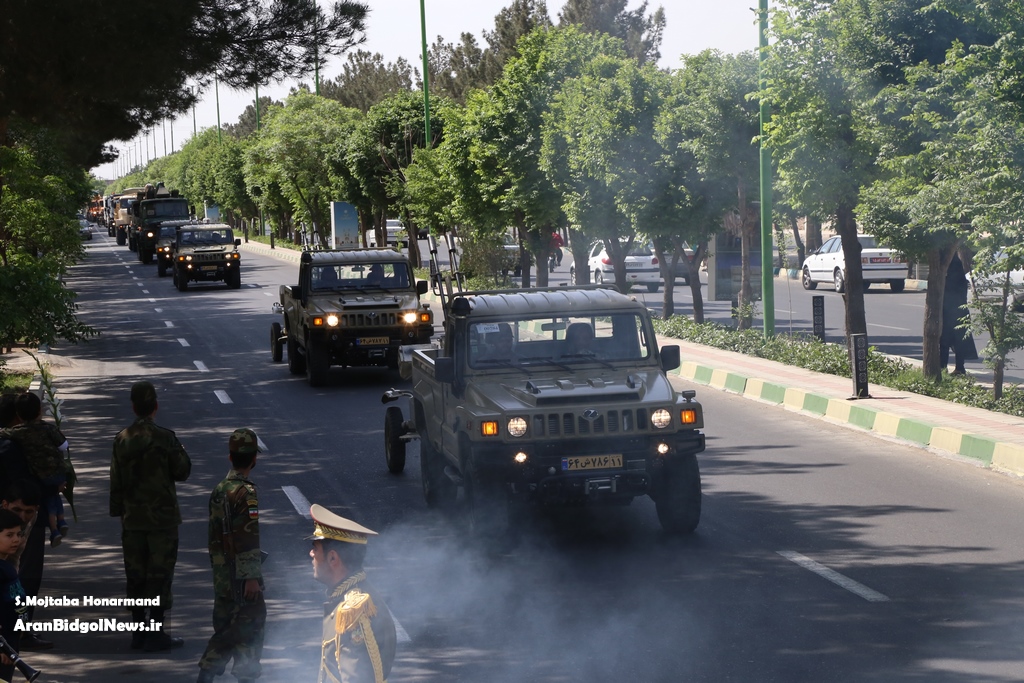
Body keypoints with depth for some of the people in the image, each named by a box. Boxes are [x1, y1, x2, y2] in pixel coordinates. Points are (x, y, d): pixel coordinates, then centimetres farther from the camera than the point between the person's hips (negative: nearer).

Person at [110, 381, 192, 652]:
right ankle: (155, 634, 1)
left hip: (132, 518, 4)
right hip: (162, 517, -4)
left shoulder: (121, 440, 0)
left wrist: (118, 512, 13)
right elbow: (182, 472, -6)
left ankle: (138, 630, 17)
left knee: (135, 574, 11)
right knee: (160, 573, 1)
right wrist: (179, 451, 11)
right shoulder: (164, 438, -13)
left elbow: (116, 481, 4)